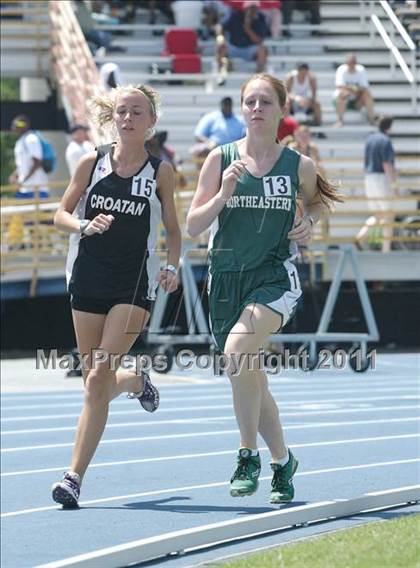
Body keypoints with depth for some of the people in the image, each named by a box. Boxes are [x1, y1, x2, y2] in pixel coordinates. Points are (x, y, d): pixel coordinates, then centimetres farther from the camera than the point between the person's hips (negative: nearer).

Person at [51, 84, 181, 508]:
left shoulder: (160, 171, 0)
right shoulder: (91, 163, 3)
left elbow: (173, 229, 9)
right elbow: (61, 214, 9)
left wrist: (171, 267, -8)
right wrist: (84, 225, -12)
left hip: (134, 283, -3)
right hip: (88, 278, 3)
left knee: (98, 380, -14)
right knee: (95, 381, 8)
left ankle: (75, 476, -12)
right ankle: (136, 381, 45)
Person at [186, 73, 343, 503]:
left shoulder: (299, 166, 0)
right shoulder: (221, 159, 0)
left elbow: (316, 199, 22)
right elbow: (193, 225, 0)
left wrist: (309, 221, 2)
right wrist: (224, 194, -15)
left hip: (275, 277, -3)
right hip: (226, 278, 3)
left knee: (238, 347, -30)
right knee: (251, 384, 10)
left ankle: (249, 455, -19)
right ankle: (282, 461, 33)